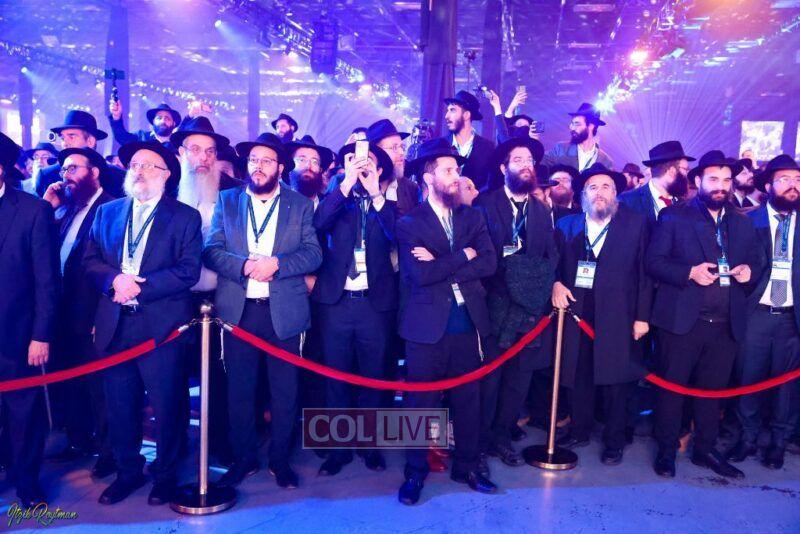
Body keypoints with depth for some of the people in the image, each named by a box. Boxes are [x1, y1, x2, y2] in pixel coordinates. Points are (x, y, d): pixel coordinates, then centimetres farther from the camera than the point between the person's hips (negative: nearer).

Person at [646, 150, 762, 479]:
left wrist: (749, 271, -4)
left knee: (712, 390, 13)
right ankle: (666, 451, 17)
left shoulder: (743, 224, 16)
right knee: (671, 387, 4)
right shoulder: (673, 216, 1)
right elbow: (653, 261, -5)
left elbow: (756, 264, 19)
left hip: (727, 324, 4)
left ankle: (705, 450, 28)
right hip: (681, 319, -4)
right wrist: (690, 272, -18)